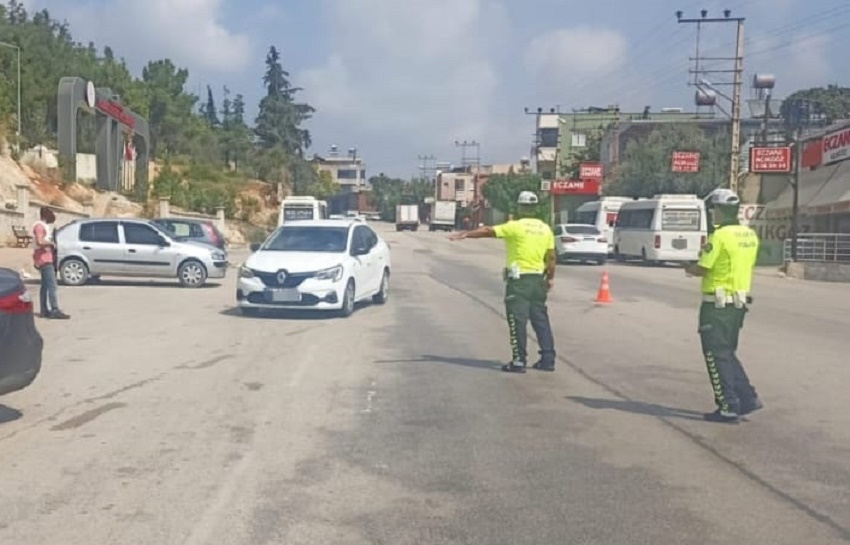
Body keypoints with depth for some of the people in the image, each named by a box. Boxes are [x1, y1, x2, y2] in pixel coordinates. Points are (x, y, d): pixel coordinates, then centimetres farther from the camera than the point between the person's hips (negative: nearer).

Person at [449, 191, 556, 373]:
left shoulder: (515, 226, -9)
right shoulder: (545, 229, 7)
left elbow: (488, 231, -8)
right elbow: (551, 257, 8)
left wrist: (465, 234, -1)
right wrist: (550, 278, 18)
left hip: (519, 279, -6)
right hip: (538, 279, 6)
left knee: (517, 321, -1)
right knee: (541, 320, 12)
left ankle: (519, 361, -1)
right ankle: (548, 359, 14)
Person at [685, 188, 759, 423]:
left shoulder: (720, 236, -16)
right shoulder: (750, 235, 9)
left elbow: (702, 269, -16)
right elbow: (745, 266, 15)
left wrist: (688, 268, 6)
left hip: (717, 304, -8)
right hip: (739, 302, 8)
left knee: (717, 356, 1)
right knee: (727, 354, 20)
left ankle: (728, 407, 4)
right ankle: (748, 398, 17)